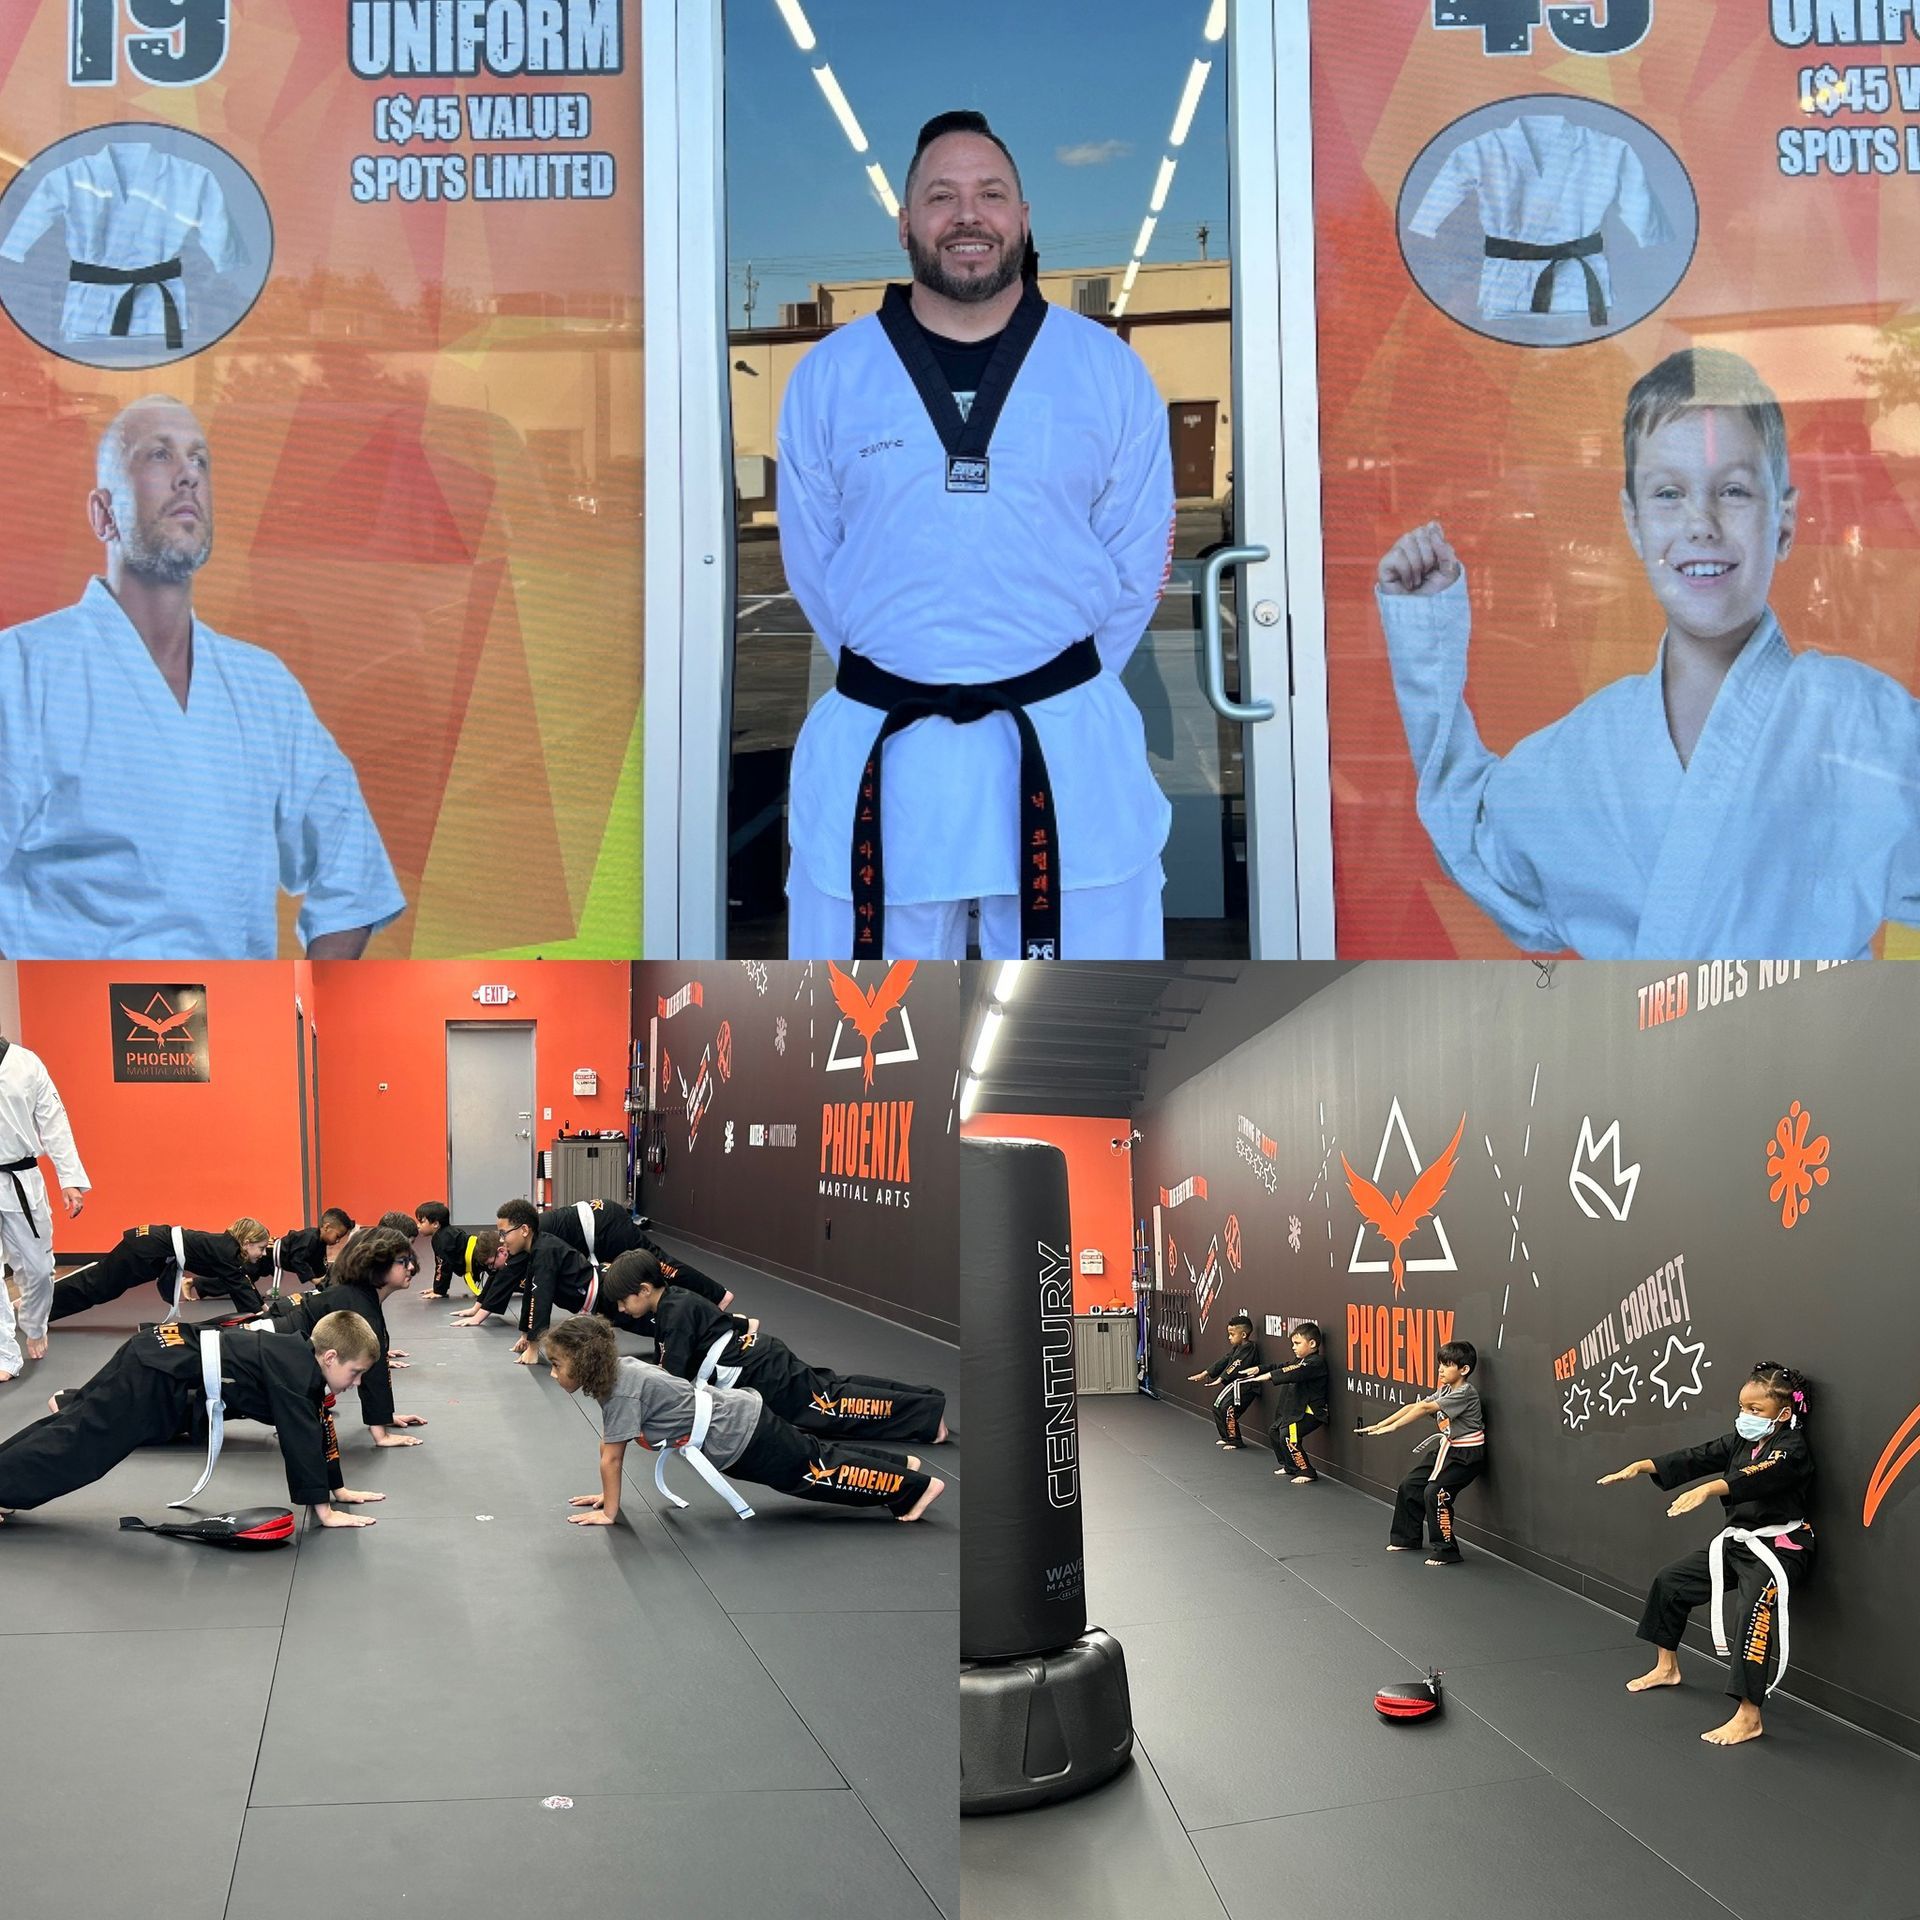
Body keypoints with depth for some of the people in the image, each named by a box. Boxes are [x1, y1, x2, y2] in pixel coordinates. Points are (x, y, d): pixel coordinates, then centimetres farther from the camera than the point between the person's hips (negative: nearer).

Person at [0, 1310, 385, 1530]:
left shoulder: (303, 1361, 8)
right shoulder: (295, 1373, -21)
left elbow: (318, 1428, 18)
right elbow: (302, 1441, -23)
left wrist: (337, 1489, 20)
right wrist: (324, 1509, -18)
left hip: (164, 1354, 9)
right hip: (156, 1376, -9)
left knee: (75, 1430, 16)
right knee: (76, 1446, -6)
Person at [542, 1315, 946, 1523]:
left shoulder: (620, 1390, -25)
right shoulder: (616, 1369, 2)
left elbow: (612, 1456, -21)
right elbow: (609, 1447, 12)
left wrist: (609, 1511, -14)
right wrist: (607, 1492, 13)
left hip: (741, 1436, -8)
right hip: (740, 1415, 8)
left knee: (820, 1474, 3)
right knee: (817, 1458, 22)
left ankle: (917, 1485, 12)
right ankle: (901, 1465, 36)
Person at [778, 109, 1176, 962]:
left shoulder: (1108, 370, 3)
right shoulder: (829, 376, 3)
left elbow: (1136, 559, 6)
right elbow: (812, 563, 8)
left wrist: (1054, 693, 4)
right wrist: (895, 684, 9)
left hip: (1065, 751, 0)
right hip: (877, 753, 0)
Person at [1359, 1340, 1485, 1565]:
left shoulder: (1466, 1393, -19)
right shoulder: (1446, 1391, 8)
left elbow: (1425, 1408, -25)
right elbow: (1413, 1406, 1)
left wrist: (1392, 1427, -29)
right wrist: (1380, 1425, -8)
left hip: (1466, 1455, -9)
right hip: (1448, 1451, 9)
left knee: (1435, 1492, -23)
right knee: (1409, 1486, 10)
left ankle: (1445, 1552, -13)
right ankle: (1406, 1538, 26)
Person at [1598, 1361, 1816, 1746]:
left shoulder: (1792, 1450, -18)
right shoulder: (1739, 1442, 7)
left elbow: (1755, 1479, -36)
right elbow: (1696, 1458, 0)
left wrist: (1708, 1489, -53)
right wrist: (1641, 1466, -14)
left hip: (1778, 1548, -9)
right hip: (1736, 1541, 9)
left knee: (1755, 1612, -33)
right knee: (1670, 1582, 15)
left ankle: (1748, 1717, -32)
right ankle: (1667, 1667, 35)